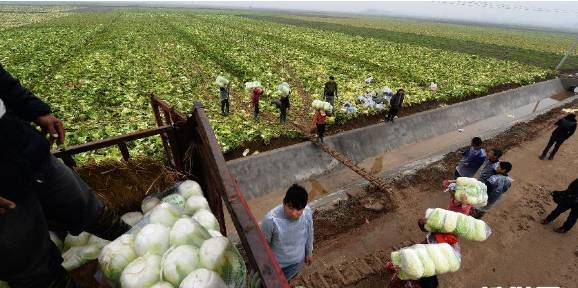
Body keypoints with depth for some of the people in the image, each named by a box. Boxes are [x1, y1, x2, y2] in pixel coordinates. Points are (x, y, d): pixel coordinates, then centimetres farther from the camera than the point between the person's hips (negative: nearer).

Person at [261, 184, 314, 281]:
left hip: (298, 260, 3)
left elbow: (309, 234, -6)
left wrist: (309, 252, 8)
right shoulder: (271, 219, -38)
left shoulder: (307, 212, -27)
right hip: (277, 263, -2)